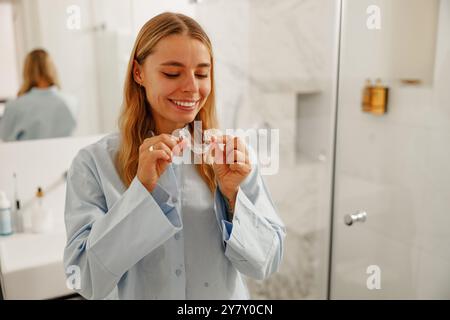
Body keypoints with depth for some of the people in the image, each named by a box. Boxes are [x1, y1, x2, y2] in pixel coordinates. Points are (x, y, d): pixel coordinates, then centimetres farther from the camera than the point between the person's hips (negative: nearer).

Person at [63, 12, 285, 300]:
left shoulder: (233, 151, -11)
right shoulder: (93, 163, -16)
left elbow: (267, 262, -11)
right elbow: (87, 280, -21)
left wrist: (233, 194, -27)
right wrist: (142, 187, -30)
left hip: (226, 297, 2)